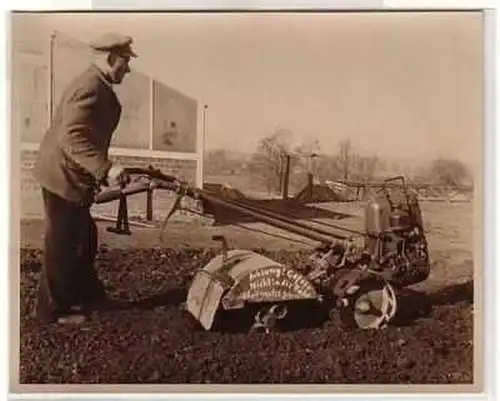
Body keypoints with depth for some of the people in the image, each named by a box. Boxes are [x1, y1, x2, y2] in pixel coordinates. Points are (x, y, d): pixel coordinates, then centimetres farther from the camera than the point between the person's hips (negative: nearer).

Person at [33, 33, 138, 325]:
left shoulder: (97, 85, 13)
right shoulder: (91, 87, -21)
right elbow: (72, 137, -32)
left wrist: (101, 170, 27)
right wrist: (105, 168, -39)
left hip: (73, 176, 10)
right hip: (64, 176, -10)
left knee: (84, 239, 18)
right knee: (62, 245, 1)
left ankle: (88, 295, 32)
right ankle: (53, 309, 15)